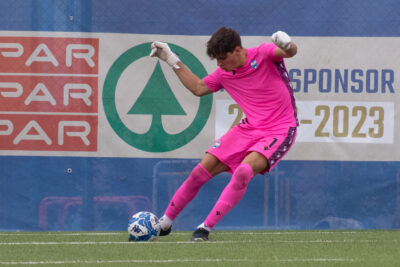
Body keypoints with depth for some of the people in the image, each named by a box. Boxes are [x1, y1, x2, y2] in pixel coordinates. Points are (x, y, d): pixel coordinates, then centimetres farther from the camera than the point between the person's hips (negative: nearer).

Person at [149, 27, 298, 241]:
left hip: (279, 132, -6)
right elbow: (198, 88, 23)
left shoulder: (263, 54, -12)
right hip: (249, 128, 6)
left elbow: (290, 52, -29)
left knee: (243, 171, -31)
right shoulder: (224, 73, 7)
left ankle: (206, 228, -21)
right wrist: (172, 61, 19)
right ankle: (164, 223, 17)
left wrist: (287, 45, -53)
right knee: (201, 171, -1)